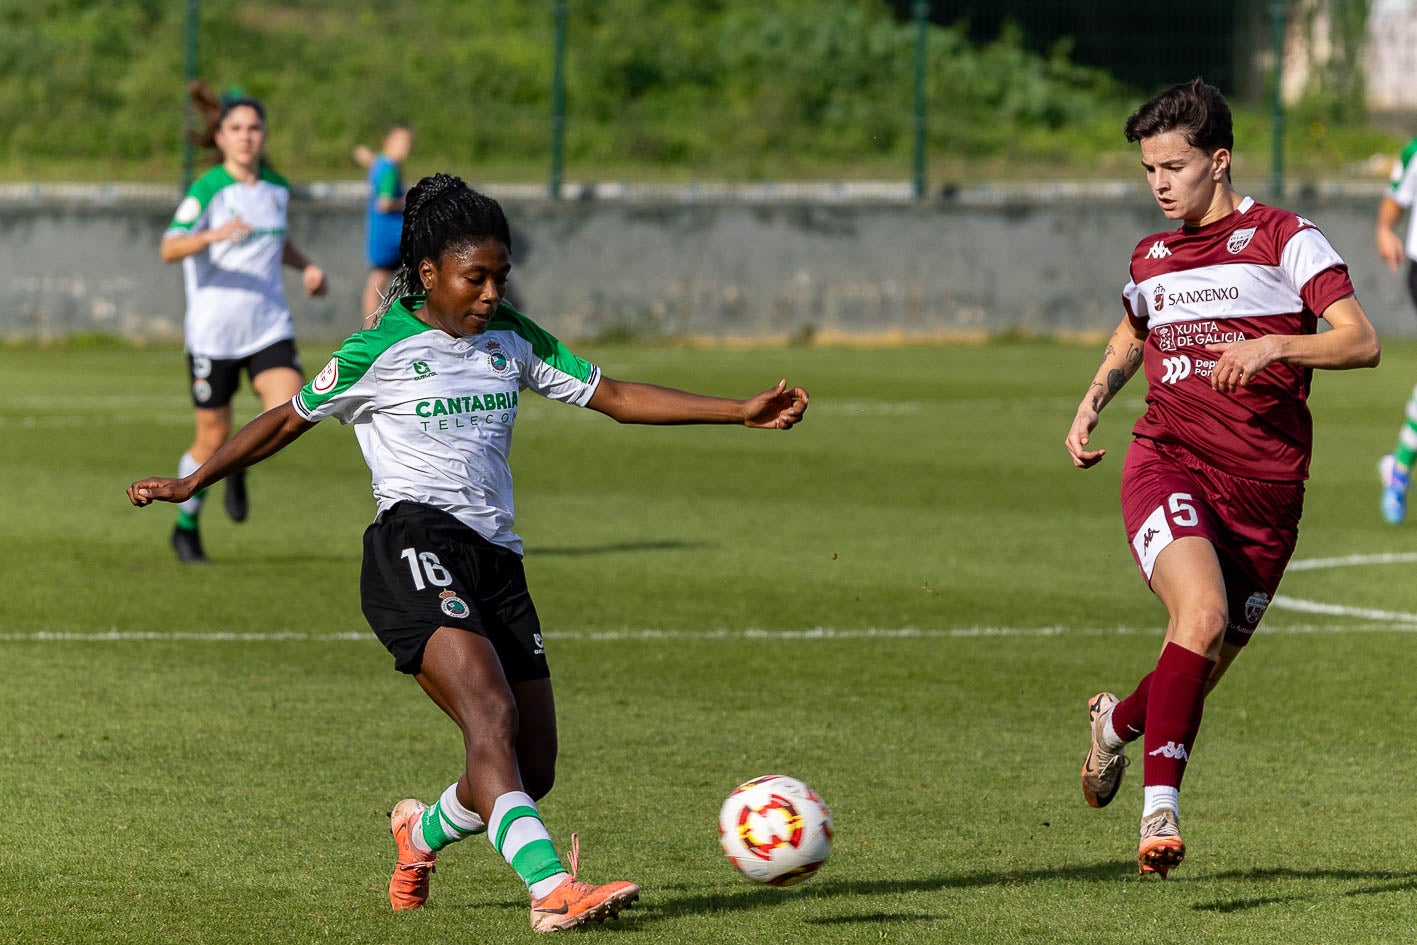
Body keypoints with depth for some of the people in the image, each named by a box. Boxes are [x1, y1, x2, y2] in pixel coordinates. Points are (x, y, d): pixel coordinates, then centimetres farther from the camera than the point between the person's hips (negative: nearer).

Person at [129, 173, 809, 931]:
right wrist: (190, 484, 11)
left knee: (532, 768, 3)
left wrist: (742, 412, 10)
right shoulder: (379, 354, 1)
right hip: (415, 540, -6)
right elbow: (289, 421, 12)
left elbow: (618, 398, 16)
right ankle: (552, 890, -40)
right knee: (492, 713, -28)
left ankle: (424, 832, 34)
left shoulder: (512, 340, 15)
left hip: (495, 558, 7)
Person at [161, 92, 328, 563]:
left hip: (269, 326, 4)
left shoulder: (277, 187, 7)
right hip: (213, 331, -4)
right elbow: (169, 248, -23)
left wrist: (306, 266, 8)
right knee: (212, 440, 4)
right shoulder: (207, 189, -11)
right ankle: (185, 529, 27)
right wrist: (214, 236, -40)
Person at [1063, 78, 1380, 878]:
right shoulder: (1152, 259, 13)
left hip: (1265, 489, -1)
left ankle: (1120, 721, 41)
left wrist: (1274, 345, -26)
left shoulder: (1285, 240, -1)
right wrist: (1091, 406, 17)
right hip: (1168, 464, 1)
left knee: (1204, 668, 6)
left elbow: (1362, 343, -11)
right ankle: (1161, 808, -28)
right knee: (1203, 613, -28)